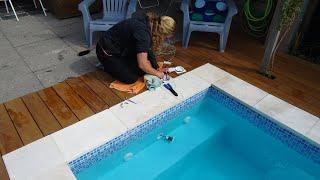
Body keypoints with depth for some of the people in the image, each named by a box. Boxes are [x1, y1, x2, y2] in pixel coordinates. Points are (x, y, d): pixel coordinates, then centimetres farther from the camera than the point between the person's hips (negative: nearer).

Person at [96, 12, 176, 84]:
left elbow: (148, 49, 3)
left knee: (143, 70, 0)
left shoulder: (149, 23, -8)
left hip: (122, 49, 8)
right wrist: (157, 73, -15)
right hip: (107, 52, -8)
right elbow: (142, 64, -31)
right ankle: (107, 65, 8)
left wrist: (157, 68, -3)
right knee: (131, 78, -13)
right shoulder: (143, 33, -34)